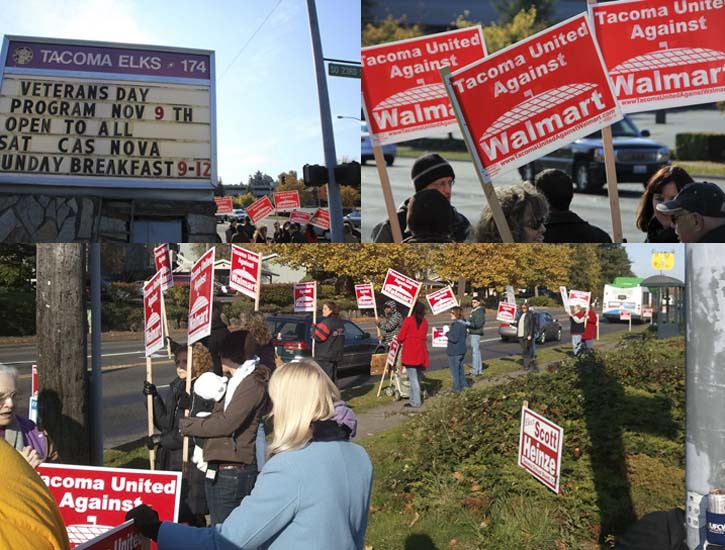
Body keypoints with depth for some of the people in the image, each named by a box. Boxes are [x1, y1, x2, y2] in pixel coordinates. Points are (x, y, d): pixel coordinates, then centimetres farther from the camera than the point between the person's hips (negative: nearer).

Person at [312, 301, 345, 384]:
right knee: (333, 378, 14)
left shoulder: (327, 322, -17)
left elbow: (317, 336, -20)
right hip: (336, 355, 9)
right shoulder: (340, 322, 11)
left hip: (325, 356, -9)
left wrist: (313, 327, -5)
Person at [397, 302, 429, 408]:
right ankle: (413, 399, 23)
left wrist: (401, 341, 13)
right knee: (416, 378, 16)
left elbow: (400, 337, -8)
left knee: (413, 378, -4)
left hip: (409, 353, -5)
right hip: (420, 353, 5)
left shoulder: (408, 320, -10)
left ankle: (416, 402, -3)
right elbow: (424, 337, 9)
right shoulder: (424, 322, 6)